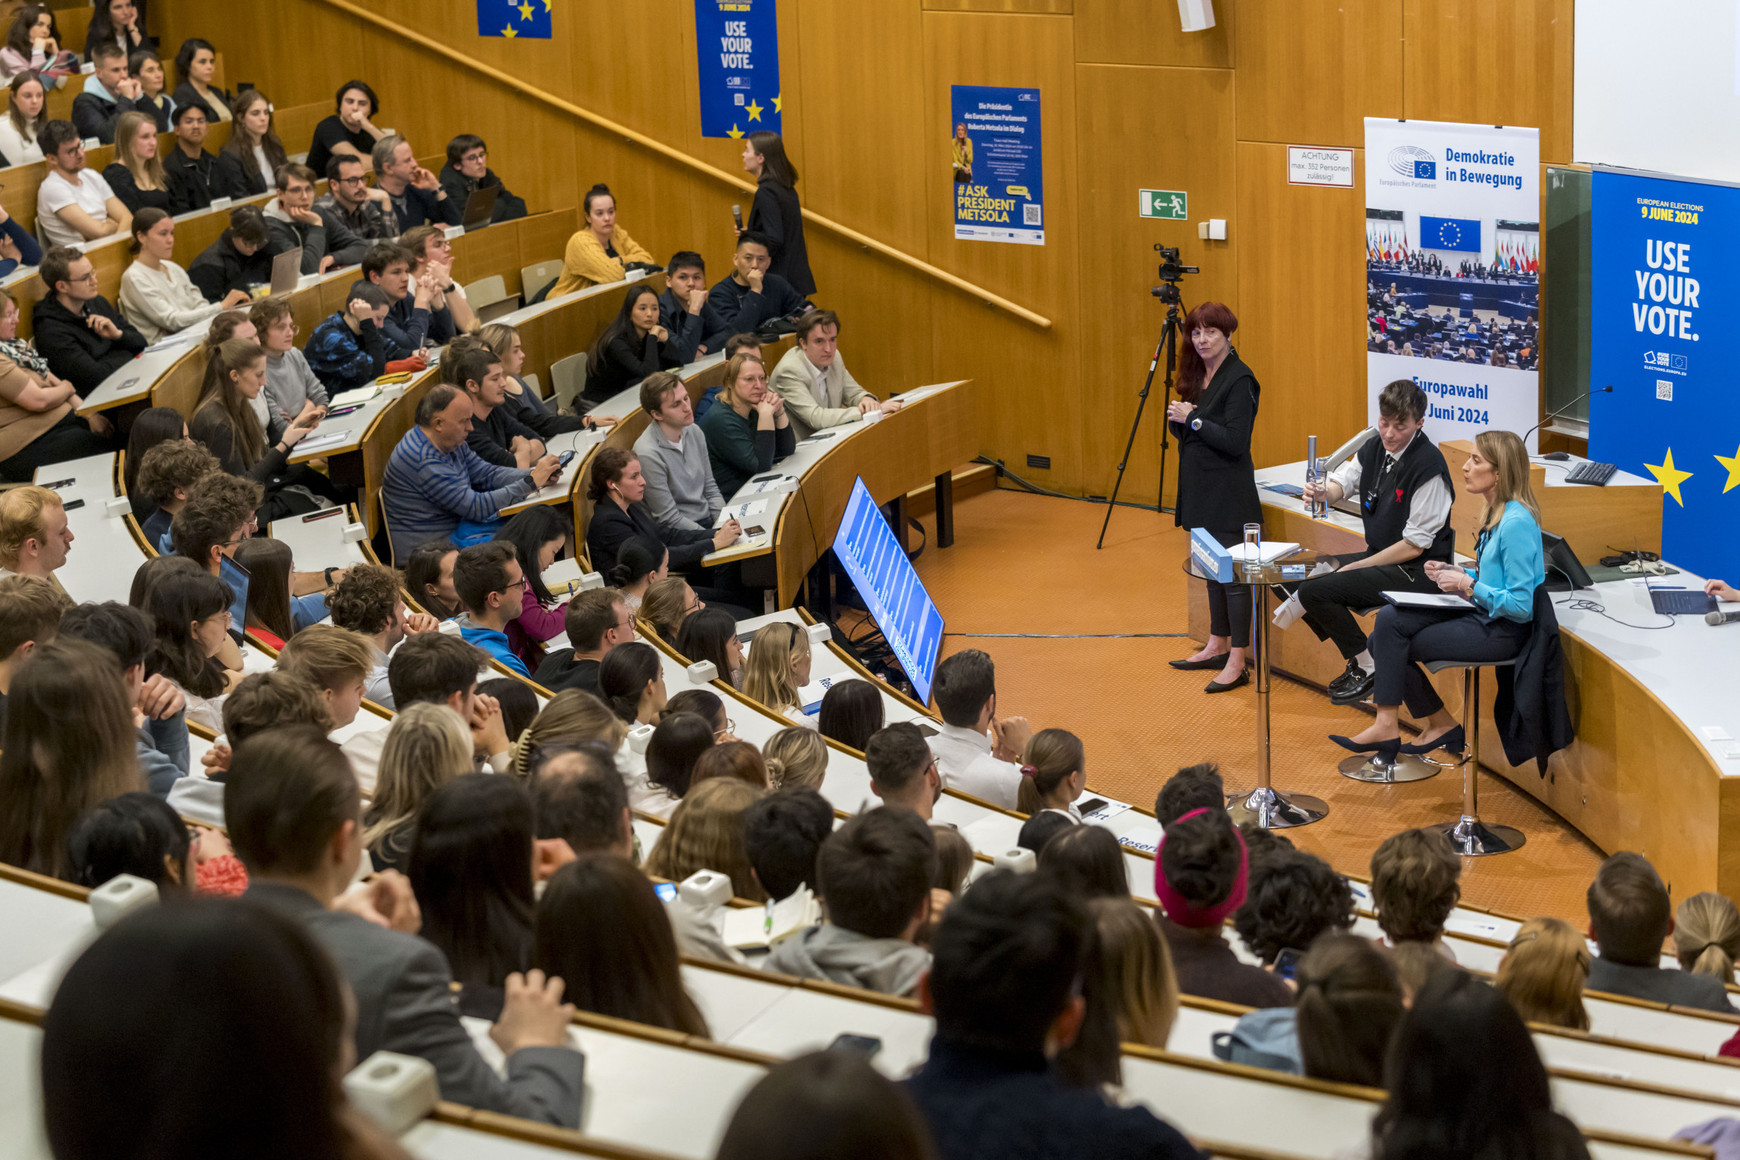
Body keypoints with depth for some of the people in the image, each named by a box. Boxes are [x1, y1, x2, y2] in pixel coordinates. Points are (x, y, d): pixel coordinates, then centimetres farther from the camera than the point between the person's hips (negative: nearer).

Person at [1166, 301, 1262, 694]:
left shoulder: (1239, 379, -15)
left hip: (1229, 493, -9)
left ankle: (1237, 663, -5)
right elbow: (1182, 430, 16)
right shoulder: (1197, 375, 10)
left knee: (1233, 574, -6)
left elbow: (1235, 440, -22)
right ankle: (1217, 646, 28)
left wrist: (1193, 419, -17)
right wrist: (1179, 417, -6)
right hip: (1200, 488, 9)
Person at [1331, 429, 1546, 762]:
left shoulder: (1517, 523, -21)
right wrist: (1454, 573, 5)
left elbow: (1521, 605, -23)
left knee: (1391, 635, -10)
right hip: (1482, 614, 9)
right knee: (1388, 619, -3)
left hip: (1502, 631, -9)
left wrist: (1468, 585, -18)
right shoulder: (1495, 513, 9)